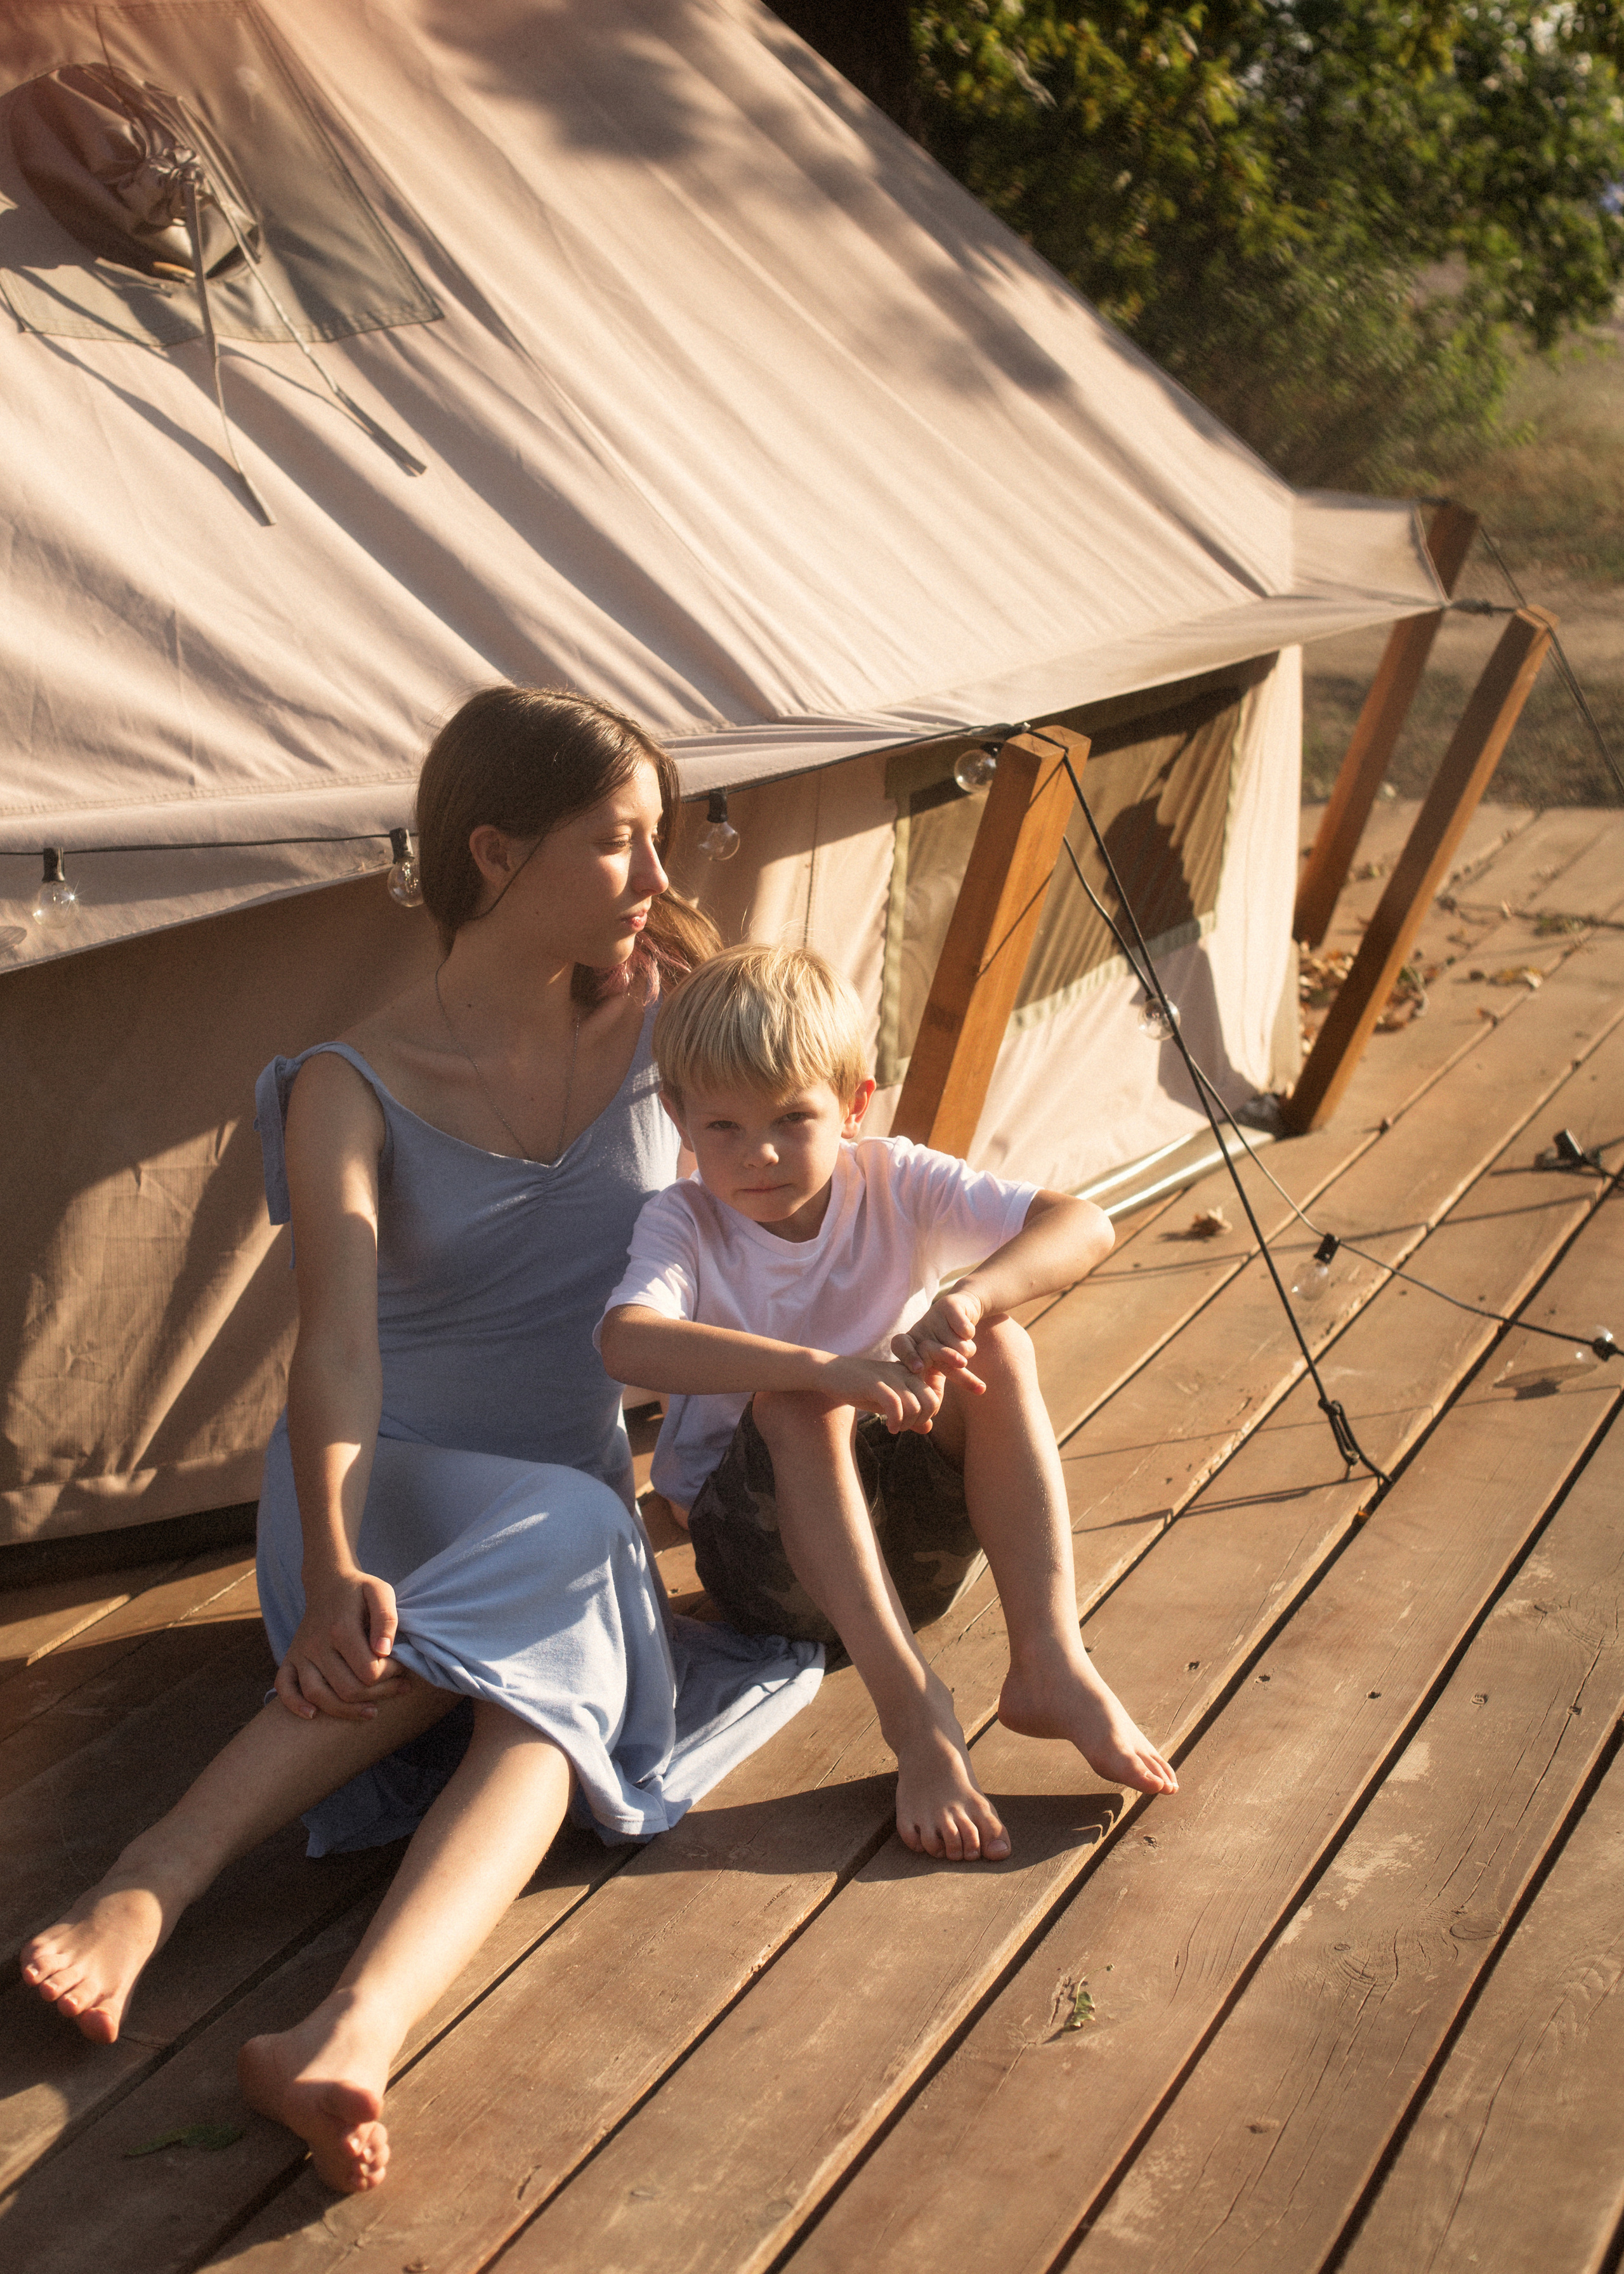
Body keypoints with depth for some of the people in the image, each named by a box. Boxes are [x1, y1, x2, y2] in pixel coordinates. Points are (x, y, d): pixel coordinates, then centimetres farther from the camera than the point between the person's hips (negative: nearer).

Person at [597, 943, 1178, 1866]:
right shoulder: (683, 1224, -11)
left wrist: (968, 1300, -38)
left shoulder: (893, 1185, -5)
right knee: (794, 1397, -32)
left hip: (913, 1544, 2)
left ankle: (1050, 1663, -28)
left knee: (998, 1346, -22)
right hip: (765, 1556, -2)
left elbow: (1086, 1226, -18)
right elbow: (626, 1340, -35)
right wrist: (825, 1368, -46)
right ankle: (913, 1706, -37)